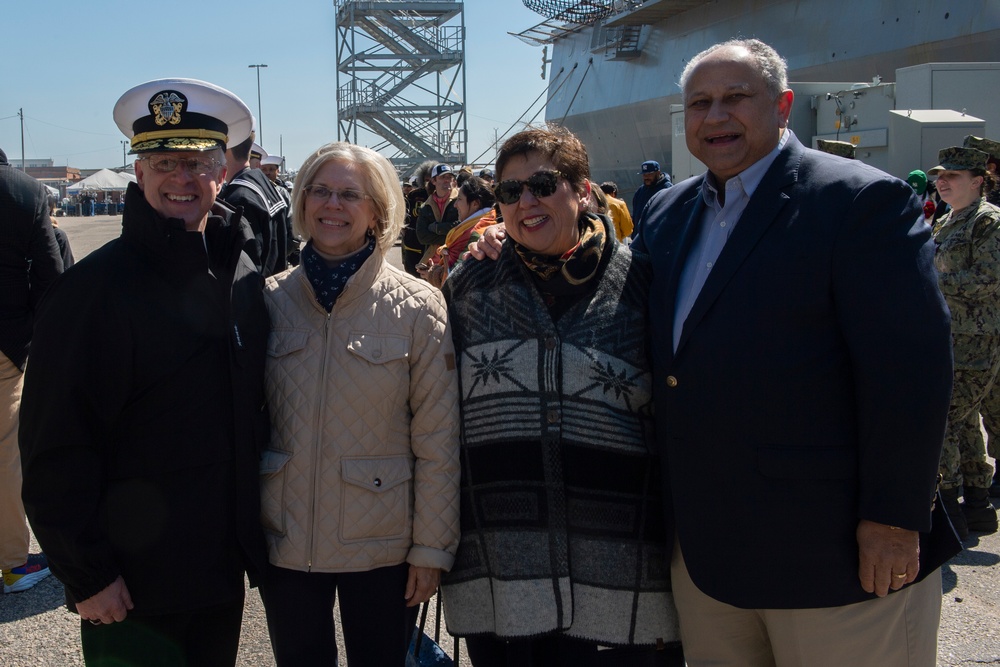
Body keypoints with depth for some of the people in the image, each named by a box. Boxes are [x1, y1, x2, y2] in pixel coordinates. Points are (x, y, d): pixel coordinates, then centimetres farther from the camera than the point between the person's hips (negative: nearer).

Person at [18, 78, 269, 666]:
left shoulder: (244, 275, 4)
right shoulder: (95, 288, -14)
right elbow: (56, 450, -15)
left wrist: (254, 536, 11)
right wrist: (86, 574, -15)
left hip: (225, 571, 6)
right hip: (131, 584, -6)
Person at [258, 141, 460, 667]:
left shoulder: (417, 306, -8)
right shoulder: (271, 299, 0)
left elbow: (437, 441, -7)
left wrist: (432, 548, -7)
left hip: (382, 551, -2)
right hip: (285, 546, 2)